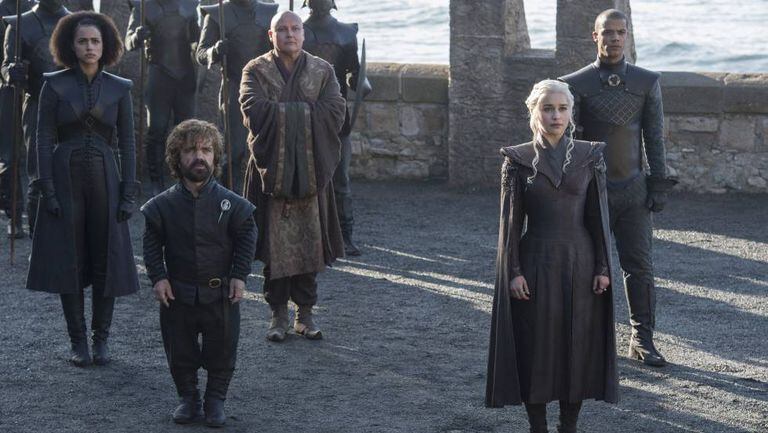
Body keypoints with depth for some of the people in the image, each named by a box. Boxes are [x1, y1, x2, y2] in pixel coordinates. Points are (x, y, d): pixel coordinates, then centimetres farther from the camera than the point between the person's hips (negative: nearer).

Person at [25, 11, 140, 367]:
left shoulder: (119, 89, 5)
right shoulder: (55, 85, 1)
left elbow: (127, 144, 5)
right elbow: (44, 140, -1)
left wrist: (129, 193, -2)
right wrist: (48, 190, -9)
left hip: (104, 178, 1)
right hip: (66, 179, -1)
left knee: (105, 260, 1)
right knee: (70, 261, 1)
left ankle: (101, 339, 12)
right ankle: (78, 341, 10)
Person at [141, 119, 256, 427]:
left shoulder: (231, 204, -8)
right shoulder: (163, 205, -6)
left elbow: (246, 237, 0)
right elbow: (152, 243, 1)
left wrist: (239, 276, -5)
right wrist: (158, 277, -7)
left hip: (221, 295, -1)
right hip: (178, 294, 1)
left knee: (221, 351, 8)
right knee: (180, 352, 10)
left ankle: (216, 401, 25)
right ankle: (188, 398, 28)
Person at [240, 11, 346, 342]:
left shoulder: (322, 71, 9)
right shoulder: (256, 71, 5)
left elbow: (335, 112, -5)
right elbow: (254, 110, -12)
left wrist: (283, 111, -9)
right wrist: (306, 111, -9)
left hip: (311, 170, 1)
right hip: (271, 170, -1)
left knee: (310, 243, 2)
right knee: (275, 243, 0)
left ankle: (305, 312, 12)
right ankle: (278, 313, 8)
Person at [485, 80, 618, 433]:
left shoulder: (589, 156, 3)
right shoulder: (518, 160, 0)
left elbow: (598, 216, 3)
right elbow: (510, 221, -1)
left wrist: (602, 267, -2)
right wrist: (514, 271, -7)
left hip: (580, 264, 1)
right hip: (536, 263, -1)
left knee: (579, 347, 4)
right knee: (536, 349, 3)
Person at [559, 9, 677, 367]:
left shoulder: (647, 82, 5)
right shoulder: (575, 84, 0)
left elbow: (654, 136, 6)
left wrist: (659, 185, 1)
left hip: (633, 190, 1)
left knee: (640, 266, 1)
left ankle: (642, 339, 9)